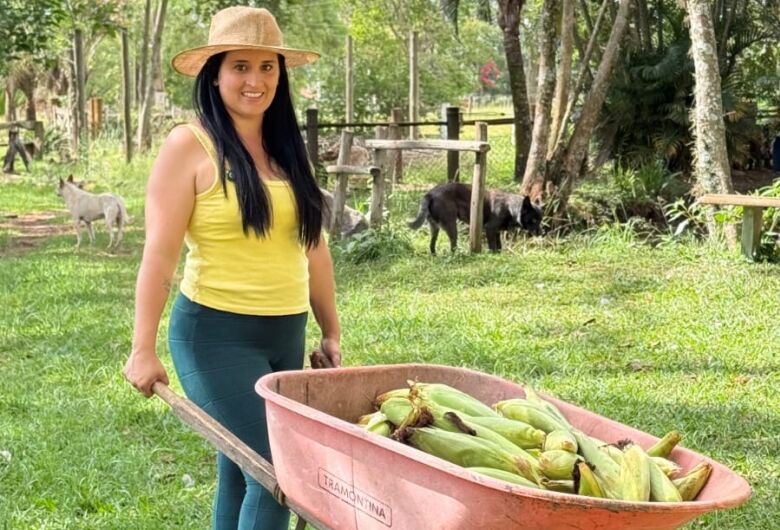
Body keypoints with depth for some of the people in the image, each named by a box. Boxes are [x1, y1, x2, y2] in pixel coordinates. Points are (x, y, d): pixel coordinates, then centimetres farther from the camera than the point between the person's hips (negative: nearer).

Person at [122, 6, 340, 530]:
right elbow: (160, 254, -11)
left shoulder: (287, 149, 11)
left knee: (242, 471, 14)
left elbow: (313, 246, 16)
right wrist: (143, 349, -14)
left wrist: (331, 331, 16)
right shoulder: (189, 146, -8)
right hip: (218, 335, -6)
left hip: (288, 334, 6)